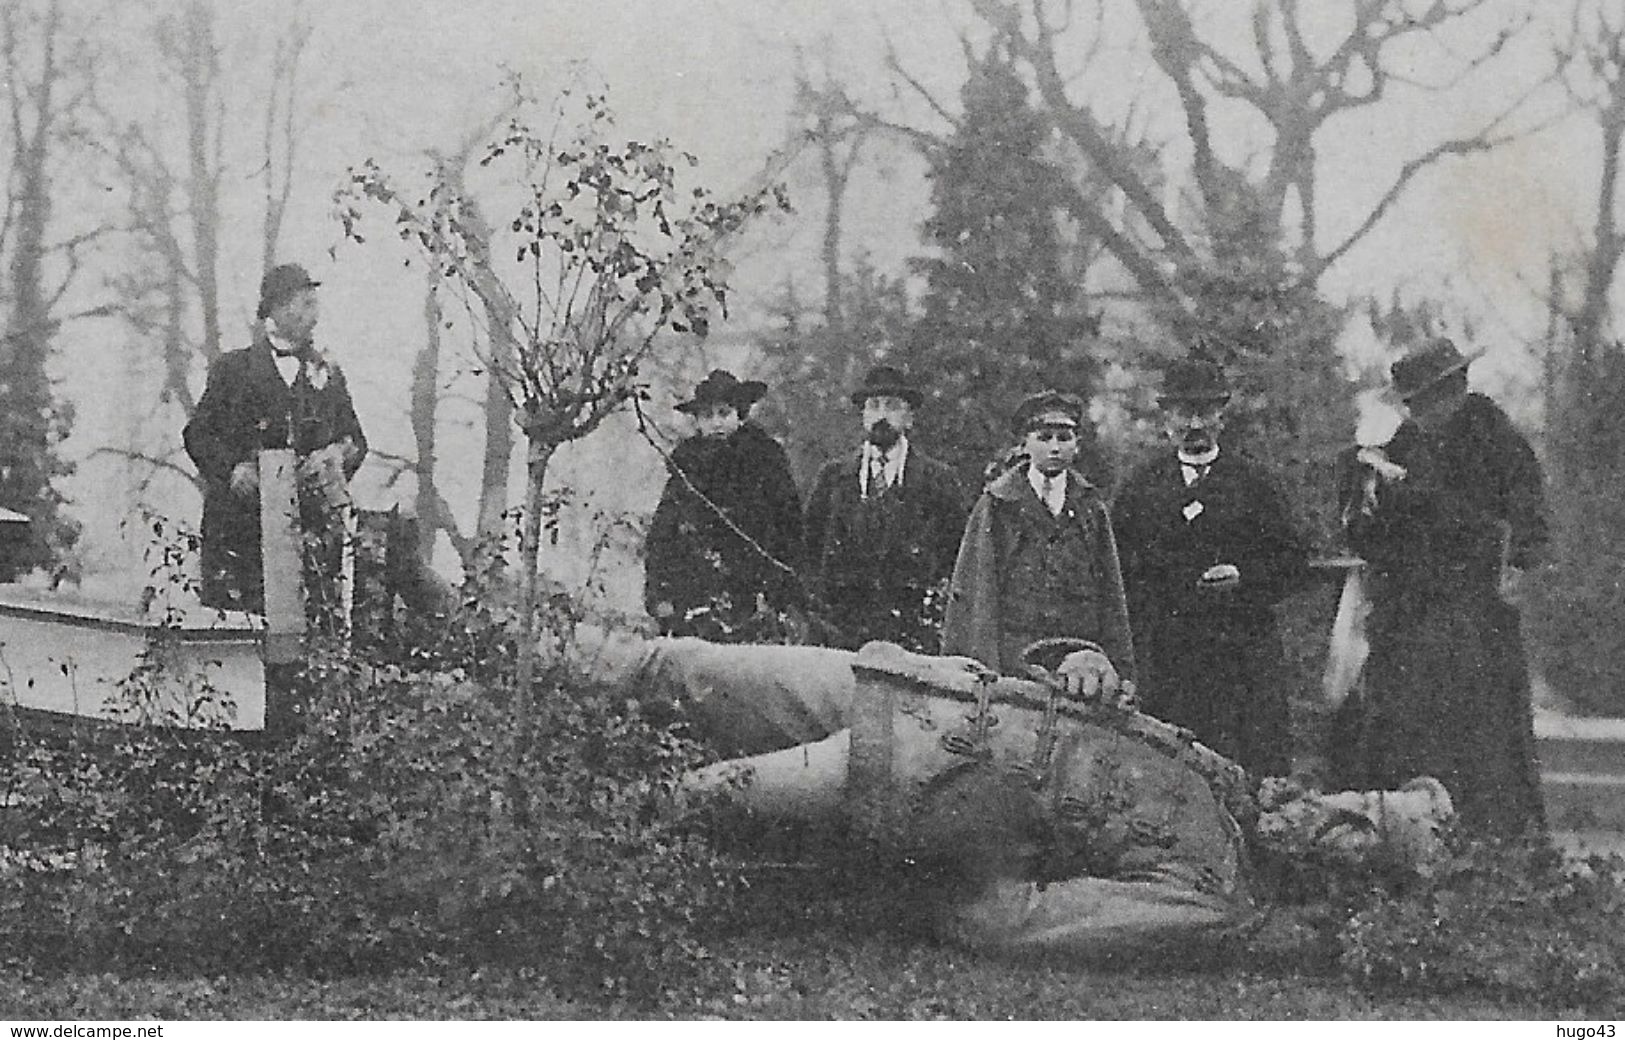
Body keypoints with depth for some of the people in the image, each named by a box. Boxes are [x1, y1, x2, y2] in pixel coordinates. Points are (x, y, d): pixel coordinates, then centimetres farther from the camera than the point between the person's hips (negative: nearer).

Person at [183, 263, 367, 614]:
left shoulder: (327, 373, 17)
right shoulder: (233, 369, 8)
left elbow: (355, 439, 17)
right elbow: (198, 434, 4)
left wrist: (339, 456, -7)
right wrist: (234, 468, -13)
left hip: (309, 520, 2)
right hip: (241, 516, -2)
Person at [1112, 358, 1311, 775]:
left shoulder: (1252, 482, 9)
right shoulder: (1140, 487, 13)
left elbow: (1295, 562, 8)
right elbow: (1119, 569, 13)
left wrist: (1244, 578, -9)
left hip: (1245, 649, -1)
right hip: (1165, 657, 1)